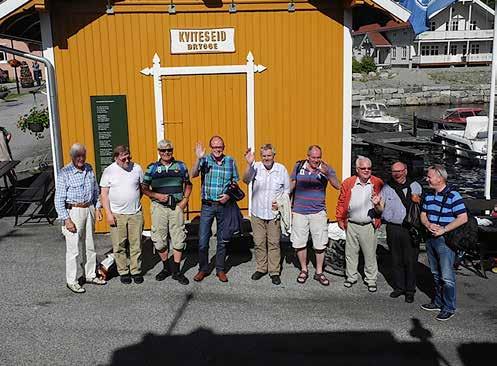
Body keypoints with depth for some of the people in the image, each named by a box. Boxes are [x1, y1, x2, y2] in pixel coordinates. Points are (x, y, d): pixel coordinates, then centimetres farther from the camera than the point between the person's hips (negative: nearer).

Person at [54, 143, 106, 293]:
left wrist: (97, 208, 9)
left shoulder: (89, 169, 5)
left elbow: (96, 190, 17)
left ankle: (90, 275, 28)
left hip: (89, 209, 6)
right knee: (74, 248, -2)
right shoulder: (65, 173, -12)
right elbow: (58, 199, -13)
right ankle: (71, 281, 11)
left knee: (90, 246, 14)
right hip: (73, 212, -6)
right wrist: (66, 219, -16)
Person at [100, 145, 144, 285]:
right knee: (119, 246, 5)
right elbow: (104, 194, -2)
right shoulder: (109, 171, -3)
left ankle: (136, 271, 19)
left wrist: (136, 200, 5)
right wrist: (108, 213, -8)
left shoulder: (137, 168, 2)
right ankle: (123, 272, 18)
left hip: (135, 214, 2)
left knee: (136, 244, 6)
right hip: (117, 215, -1)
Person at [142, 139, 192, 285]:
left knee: (178, 239, 1)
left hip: (177, 206, 0)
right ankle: (166, 268, 23)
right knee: (159, 240, 5)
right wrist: (157, 196, -11)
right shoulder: (152, 168, 4)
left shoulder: (181, 166, 7)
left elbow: (188, 184, 14)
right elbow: (144, 188, 5)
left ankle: (176, 271, 12)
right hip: (159, 207, 0)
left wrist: (185, 199, 0)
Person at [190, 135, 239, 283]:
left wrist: (229, 195, -8)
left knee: (222, 240, 10)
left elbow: (235, 182, 9)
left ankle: (220, 269, 23)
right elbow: (193, 175, -18)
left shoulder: (230, 161, 2)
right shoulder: (205, 160, -2)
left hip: (224, 205, 1)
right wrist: (198, 158, -32)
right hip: (207, 205, -1)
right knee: (202, 240, 1)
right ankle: (203, 269, 17)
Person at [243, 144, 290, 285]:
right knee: (259, 243, 10)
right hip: (257, 213, 1)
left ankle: (274, 272, 15)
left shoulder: (281, 169, -1)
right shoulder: (256, 167, -5)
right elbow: (246, 180, -24)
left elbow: (287, 190, 7)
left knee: (274, 243, 4)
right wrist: (249, 164, -39)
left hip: (274, 213, 0)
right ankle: (260, 268, 26)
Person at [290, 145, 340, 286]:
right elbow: (291, 184, 11)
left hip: (318, 212, -1)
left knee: (320, 244, 5)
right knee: (299, 244, 8)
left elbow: (338, 186, -16)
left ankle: (319, 272, 21)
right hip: (299, 212, 1)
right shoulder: (299, 166, 0)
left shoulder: (326, 169, -4)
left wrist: (326, 173, -32)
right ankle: (304, 270, 27)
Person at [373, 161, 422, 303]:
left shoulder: (415, 186, 7)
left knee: (410, 260, 0)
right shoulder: (387, 188, 9)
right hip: (393, 228, 2)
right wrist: (377, 204, -16)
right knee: (396, 260, 8)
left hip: (410, 229, -2)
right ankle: (399, 287, 21)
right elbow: (381, 209, 7)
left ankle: (410, 290, 12)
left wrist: (417, 200, -10)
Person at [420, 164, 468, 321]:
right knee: (436, 274, 17)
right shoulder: (428, 196, 9)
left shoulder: (453, 195, -14)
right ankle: (438, 302, 30)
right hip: (431, 238, 7)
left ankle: (449, 308, 8)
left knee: (447, 276, -4)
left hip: (446, 240, -7)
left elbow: (463, 218, -17)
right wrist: (429, 225, -5)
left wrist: (443, 229, -19)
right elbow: (423, 214, 17)